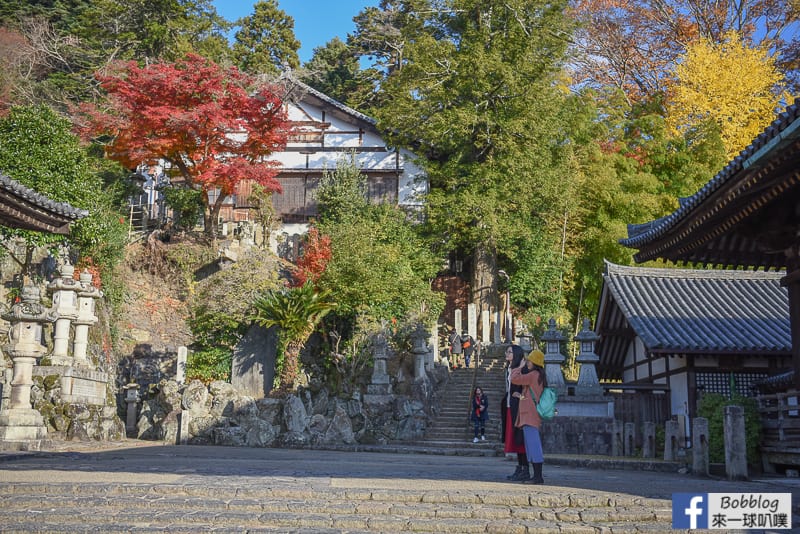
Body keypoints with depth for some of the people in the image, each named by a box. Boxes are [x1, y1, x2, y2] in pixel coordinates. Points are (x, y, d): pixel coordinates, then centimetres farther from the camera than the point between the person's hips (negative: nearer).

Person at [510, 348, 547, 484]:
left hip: (530, 416, -10)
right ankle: (536, 476, 15)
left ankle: (538, 477, -11)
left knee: (533, 446, -10)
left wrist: (520, 367, -1)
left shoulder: (534, 375, -12)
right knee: (531, 447, 12)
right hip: (528, 416, 10)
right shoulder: (538, 376, 19)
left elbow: (515, 379, -14)